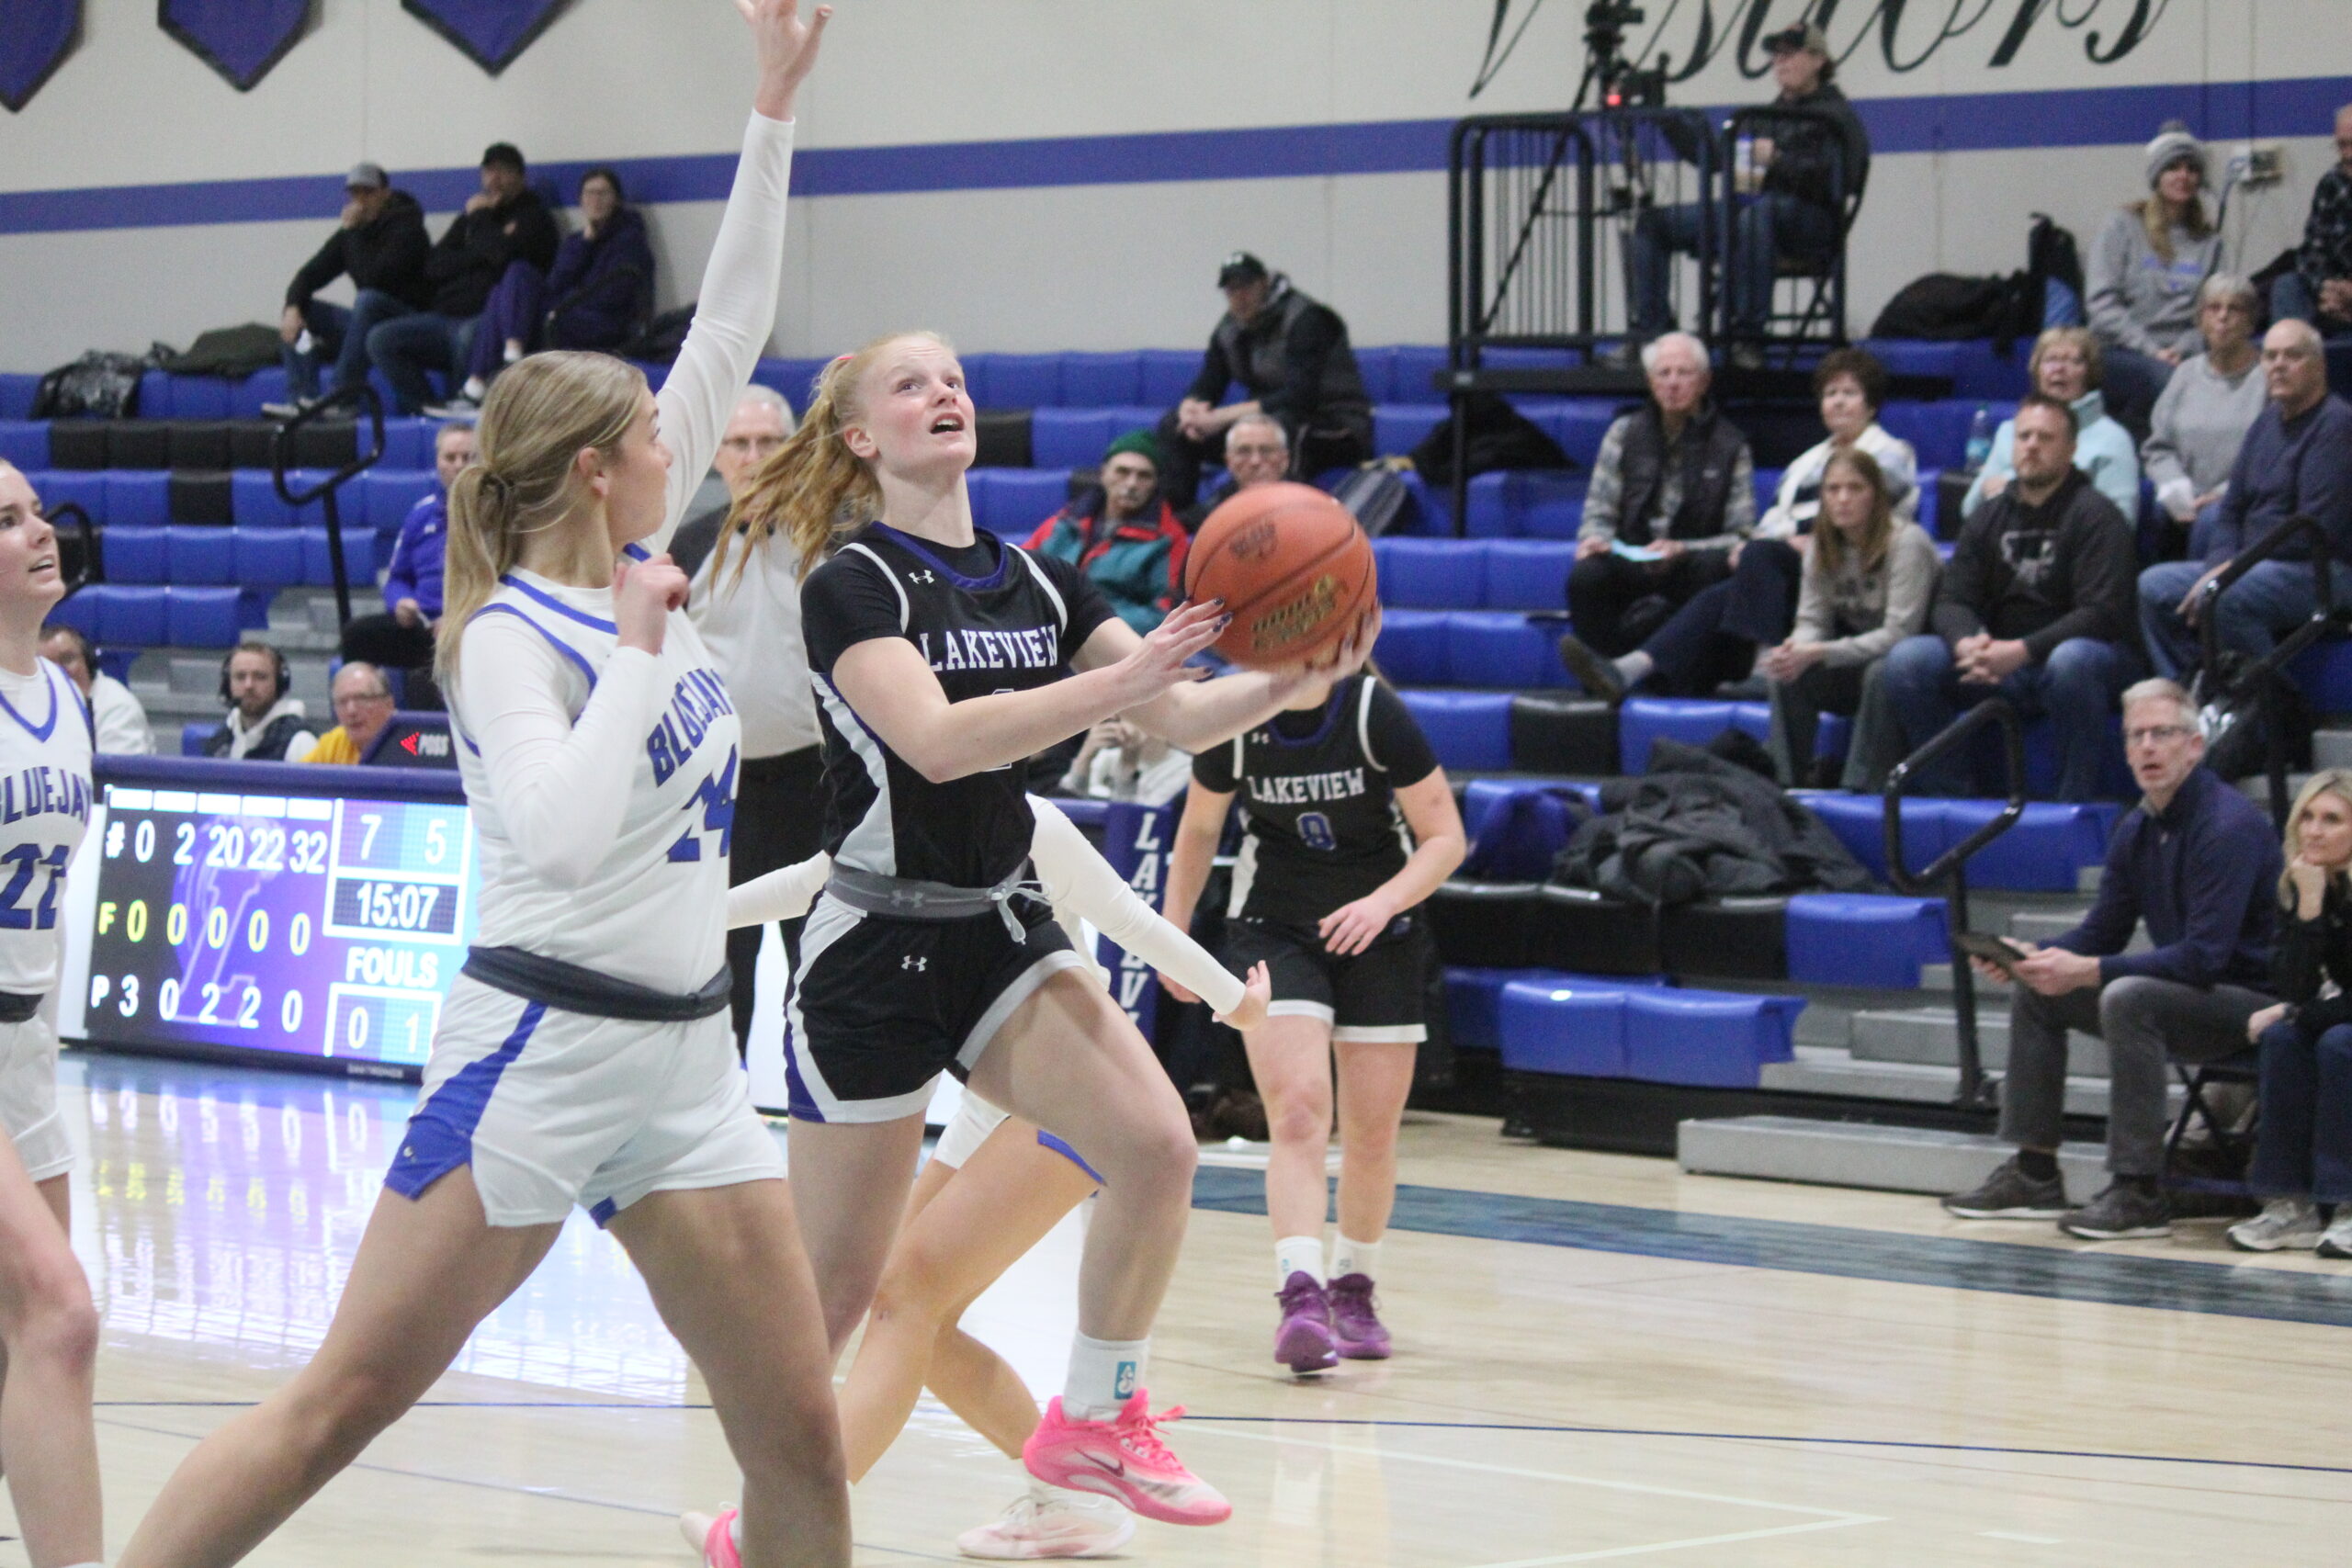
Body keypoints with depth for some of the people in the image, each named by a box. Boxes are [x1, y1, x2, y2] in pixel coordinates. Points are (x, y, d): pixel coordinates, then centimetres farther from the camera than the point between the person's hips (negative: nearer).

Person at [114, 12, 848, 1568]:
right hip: (542, 1046, -7)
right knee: (340, 1406, -7)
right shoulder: (509, 637, -11)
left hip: (687, 1061, 7)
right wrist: (637, 648, -20)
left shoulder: (638, 566, 9)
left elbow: (730, 332, 13)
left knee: (800, 1439, 2)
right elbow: (561, 839, -27)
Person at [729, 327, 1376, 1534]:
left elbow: (1182, 718, 3)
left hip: (997, 936, 6)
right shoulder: (852, 583, -11)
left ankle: (1093, 1422, 0)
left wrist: (1291, 680, -17)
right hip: (875, 948, -6)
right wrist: (1116, 682, -36)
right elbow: (935, 738, -28)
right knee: (838, 1277, -1)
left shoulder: (1033, 582, 9)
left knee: (1155, 1144, -16)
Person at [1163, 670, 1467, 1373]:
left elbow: (1445, 838, -12)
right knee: (1299, 1112, -19)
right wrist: (1173, 933, 9)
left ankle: (1353, 1289, 25)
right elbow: (1199, 829, 8)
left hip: (1378, 932, 0)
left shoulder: (1376, 713, -17)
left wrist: (1382, 902, -27)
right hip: (1273, 929, 0)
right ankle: (1301, 1295, -28)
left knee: (1372, 1135, 4)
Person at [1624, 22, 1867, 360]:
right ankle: (1648, 334, -12)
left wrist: (1776, 160, -21)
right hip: (1747, 203, 8)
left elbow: (1836, 180, -13)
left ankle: (1746, 336, -42)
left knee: (1758, 213, -44)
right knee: (1651, 223, -6)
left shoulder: (1835, 115, 3)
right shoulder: (1768, 115, 25)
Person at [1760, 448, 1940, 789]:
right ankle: (1788, 781, -16)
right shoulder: (1823, 547, 1)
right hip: (1858, 662, 6)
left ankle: (1861, 788, -32)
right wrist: (1796, 648, -27)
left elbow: (1899, 635, -25)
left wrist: (1819, 653, -32)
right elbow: (1812, 621, -1)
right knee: (1788, 671, -18)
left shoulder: (1906, 542, -20)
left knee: (1881, 673, -38)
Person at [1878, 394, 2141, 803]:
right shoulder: (1991, 517, 10)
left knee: (2070, 661, -40)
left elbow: (2102, 614, -17)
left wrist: (2022, 651, -28)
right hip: (2000, 665, 5)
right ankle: (1946, 796, -11)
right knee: (1907, 659, -15)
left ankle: (2076, 802, -28)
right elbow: (1951, 600, 4)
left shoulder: (2093, 514, -6)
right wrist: (1967, 644, -21)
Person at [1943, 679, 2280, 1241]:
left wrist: (2086, 972, -31)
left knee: (2129, 997, -34)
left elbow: (2203, 956, -28)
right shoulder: (2136, 830, 6)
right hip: (2182, 990, 10)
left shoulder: (2230, 825, -21)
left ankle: (2140, 1194, -30)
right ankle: (2034, 1176, 9)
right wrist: (2031, 956, -8)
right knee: (2036, 990, 9)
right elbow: (2102, 933, 13)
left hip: (2253, 1001, -10)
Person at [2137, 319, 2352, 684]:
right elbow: (2232, 512, 17)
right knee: (2155, 586, -4)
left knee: (2226, 597, -34)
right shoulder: (2266, 423, 15)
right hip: (2254, 568, 9)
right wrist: (2218, 566, -4)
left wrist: (2233, 568, -17)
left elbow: (2315, 530, -19)